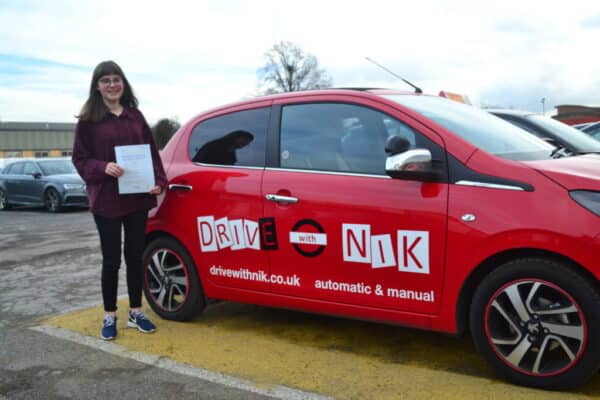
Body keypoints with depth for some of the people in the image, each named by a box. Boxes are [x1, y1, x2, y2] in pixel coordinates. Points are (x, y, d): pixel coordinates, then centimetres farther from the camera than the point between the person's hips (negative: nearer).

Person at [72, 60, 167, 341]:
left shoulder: (135, 115, 9)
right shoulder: (88, 119, -2)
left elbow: (151, 151, 10)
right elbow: (79, 159, -2)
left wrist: (158, 181, -4)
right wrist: (103, 167, -21)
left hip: (137, 197, 4)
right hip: (106, 199, -3)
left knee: (135, 256, 11)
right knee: (111, 259, 4)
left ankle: (136, 313, 24)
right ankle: (109, 316, 20)